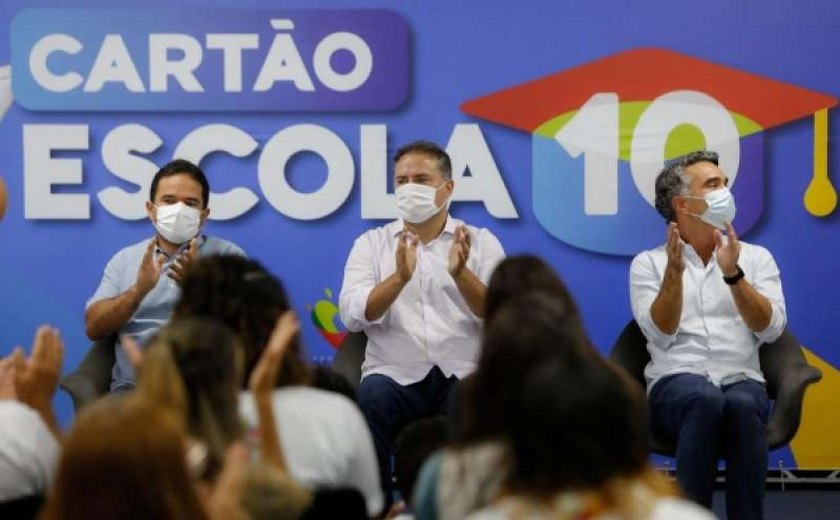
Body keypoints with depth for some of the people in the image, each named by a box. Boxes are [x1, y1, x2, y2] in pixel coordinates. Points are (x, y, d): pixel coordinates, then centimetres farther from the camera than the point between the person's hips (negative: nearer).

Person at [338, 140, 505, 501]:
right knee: (372, 395, -33)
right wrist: (400, 277, -22)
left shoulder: (482, 242, 10)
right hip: (396, 376, 0)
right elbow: (352, 316, -5)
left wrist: (461, 274, -22)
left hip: (463, 376, 0)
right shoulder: (371, 244, 11)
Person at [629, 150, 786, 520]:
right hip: (675, 383, -1)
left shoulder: (756, 257, 13)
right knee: (707, 399, -38)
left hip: (742, 381, 1)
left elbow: (769, 329, -1)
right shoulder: (648, 263, 9)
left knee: (742, 404, -37)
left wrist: (733, 274, -14)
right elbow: (661, 335, -4)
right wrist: (674, 271, -17)